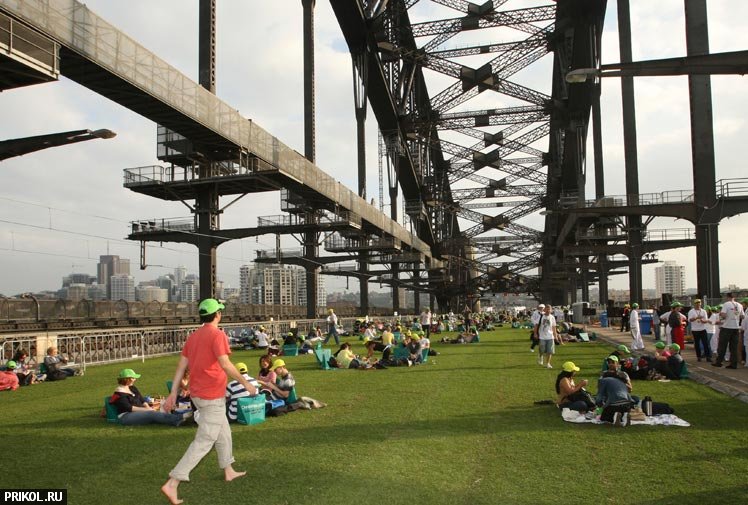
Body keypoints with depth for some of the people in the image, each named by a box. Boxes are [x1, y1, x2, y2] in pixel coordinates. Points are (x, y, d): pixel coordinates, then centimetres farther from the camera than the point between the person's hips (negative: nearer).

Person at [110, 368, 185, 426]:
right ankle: (179, 419, -49)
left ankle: (178, 419, -43)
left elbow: (142, 400, 16)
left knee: (157, 412, -19)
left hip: (139, 411, 9)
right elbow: (128, 408, -18)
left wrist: (148, 407, -5)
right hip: (126, 417, -9)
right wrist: (146, 410, -19)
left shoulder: (132, 388, 17)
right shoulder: (119, 393, -9)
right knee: (152, 414, -31)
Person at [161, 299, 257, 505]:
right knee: (203, 442, -5)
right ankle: (172, 484, -9)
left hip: (197, 393, 9)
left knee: (224, 432, 24)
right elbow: (226, 365, -23)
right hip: (212, 397, -9)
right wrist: (245, 382, -12)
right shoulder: (217, 335, -15)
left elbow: (181, 366, 8)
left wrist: (173, 393, 11)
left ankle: (229, 471, 37)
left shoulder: (193, 336, 8)